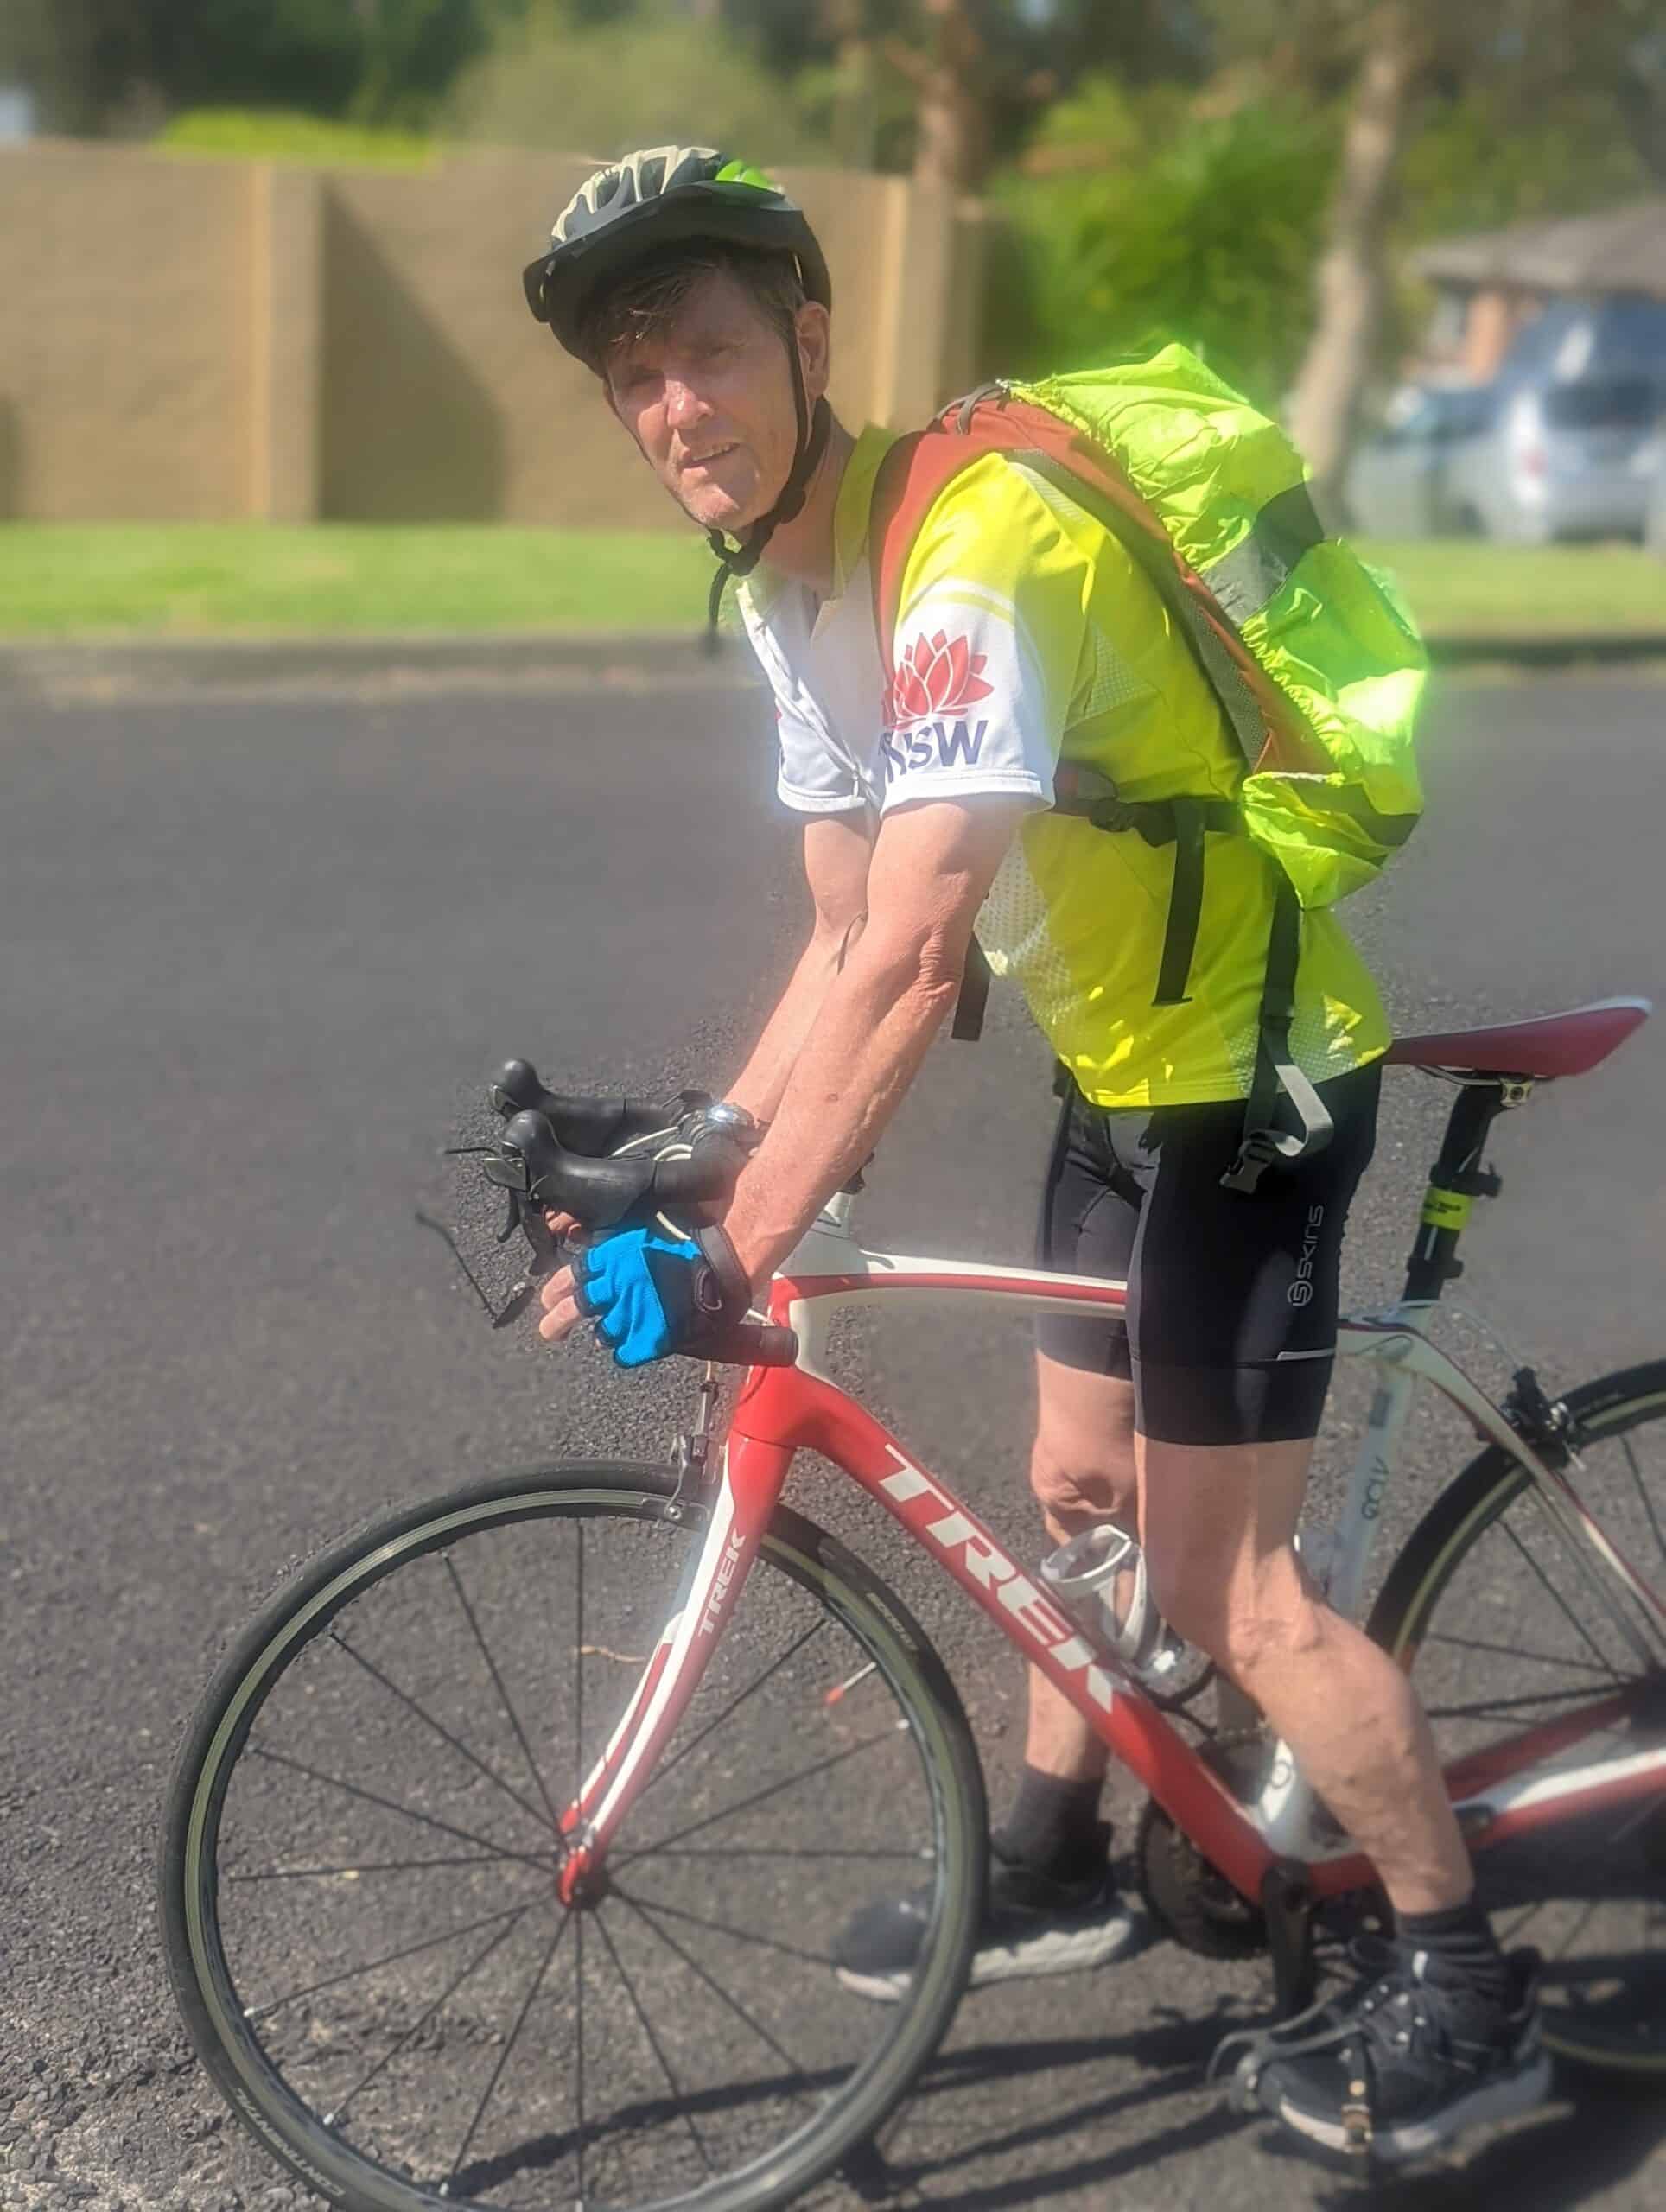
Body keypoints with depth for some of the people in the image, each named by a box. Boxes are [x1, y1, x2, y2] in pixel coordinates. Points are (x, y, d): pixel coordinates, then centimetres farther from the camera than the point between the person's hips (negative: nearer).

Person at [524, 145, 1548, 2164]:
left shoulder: (971, 552, -27)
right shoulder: (787, 585, 3)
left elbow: (910, 961, -34)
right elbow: (842, 940, 5)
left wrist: (731, 1258, -34)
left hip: (1245, 1070, -9)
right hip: (1123, 1061, 9)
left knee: (1224, 1581, -4)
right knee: (1084, 1482, 19)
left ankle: (1461, 1991, 14)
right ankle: (1055, 1868, 38)